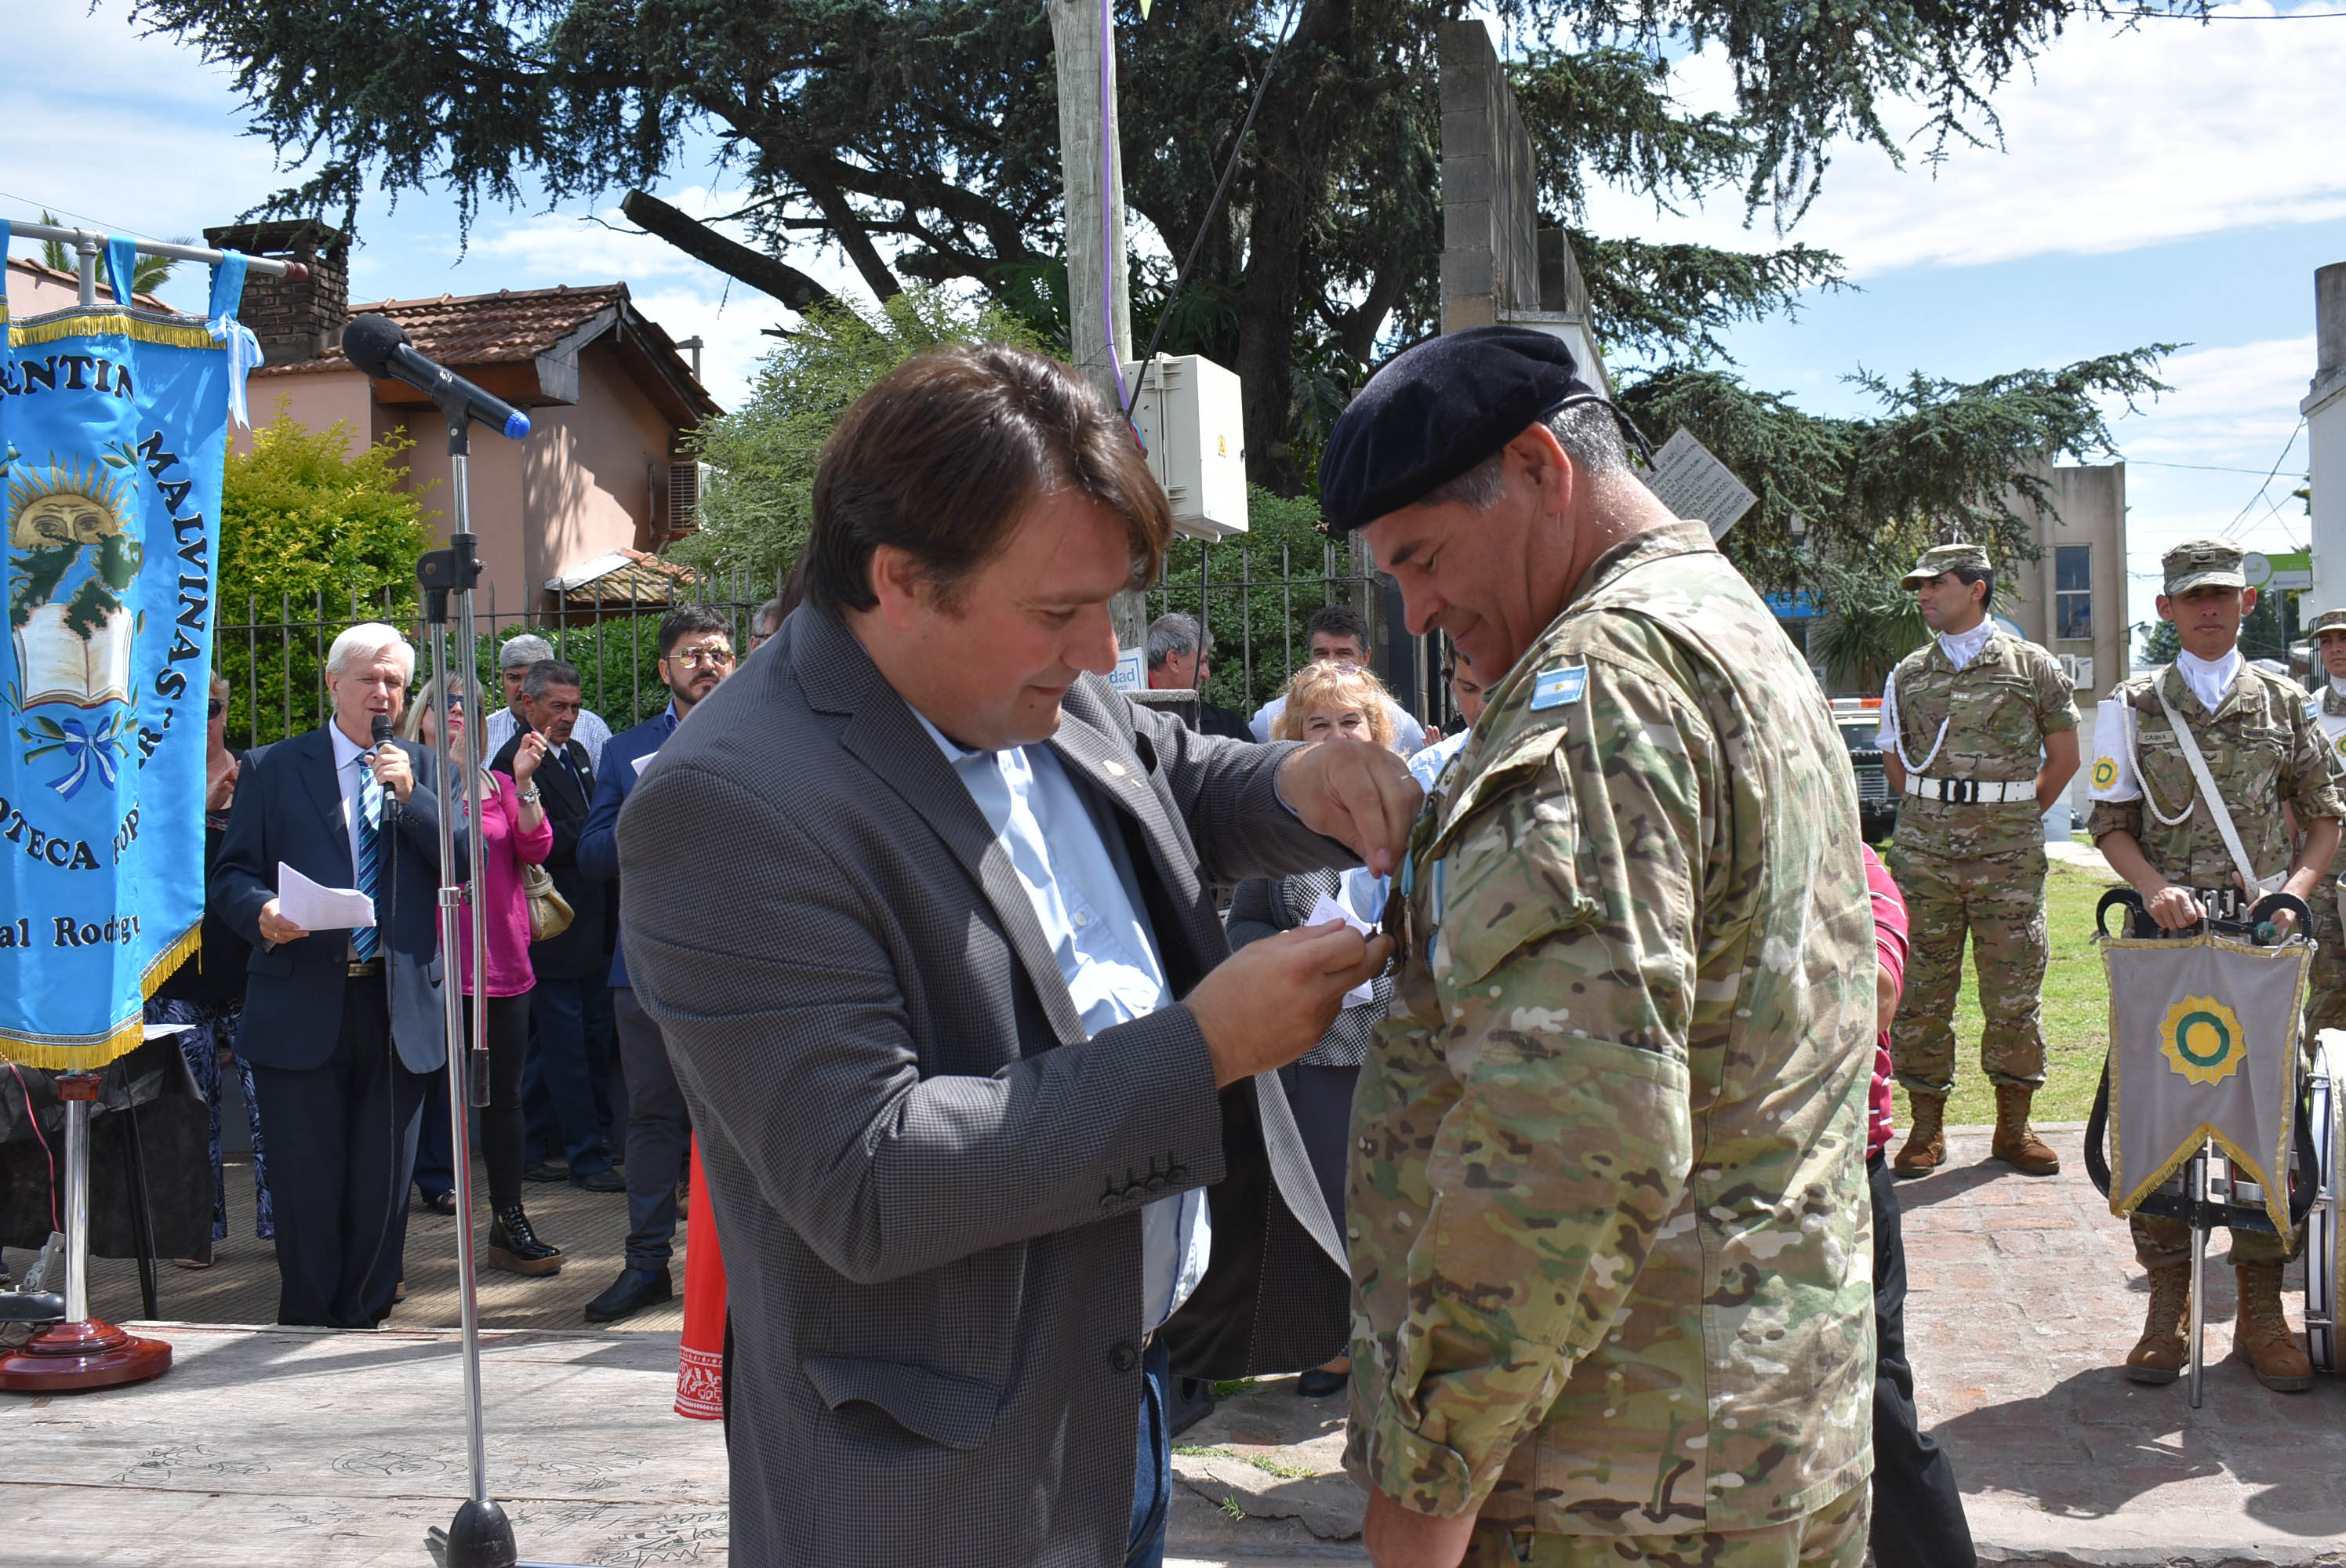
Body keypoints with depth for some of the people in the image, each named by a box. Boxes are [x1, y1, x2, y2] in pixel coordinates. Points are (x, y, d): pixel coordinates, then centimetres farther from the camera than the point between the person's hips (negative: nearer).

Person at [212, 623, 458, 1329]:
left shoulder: (427, 770, 11)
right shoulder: (272, 768, 7)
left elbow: (471, 863, 0)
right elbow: (231, 874, 3)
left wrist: (410, 795, -10)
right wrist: (261, 911, -18)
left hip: (398, 1005, 2)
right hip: (302, 1008, -2)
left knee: (384, 1182, 7)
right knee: (307, 1182, 1)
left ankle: (364, 1321, 20)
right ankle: (307, 1327, 15)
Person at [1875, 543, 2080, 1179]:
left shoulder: (2032, 666, 4)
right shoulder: (1908, 674, 11)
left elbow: (2063, 758, 11)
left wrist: (2015, 819, 9)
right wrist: (1935, 817, 12)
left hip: (2009, 856, -2)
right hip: (1924, 852, 2)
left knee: (2015, 993, 2)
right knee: (1921, 990, 2)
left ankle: (2013, 1128, 13)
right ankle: (1926, 1127, 11)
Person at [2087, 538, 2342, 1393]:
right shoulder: (2132, 706, 8)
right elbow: (2109, 819, 4)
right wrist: (2156, 888, -13)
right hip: (2162, 935, -1)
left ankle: (2261, 1310, 10)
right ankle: (2167, 1303, 9)